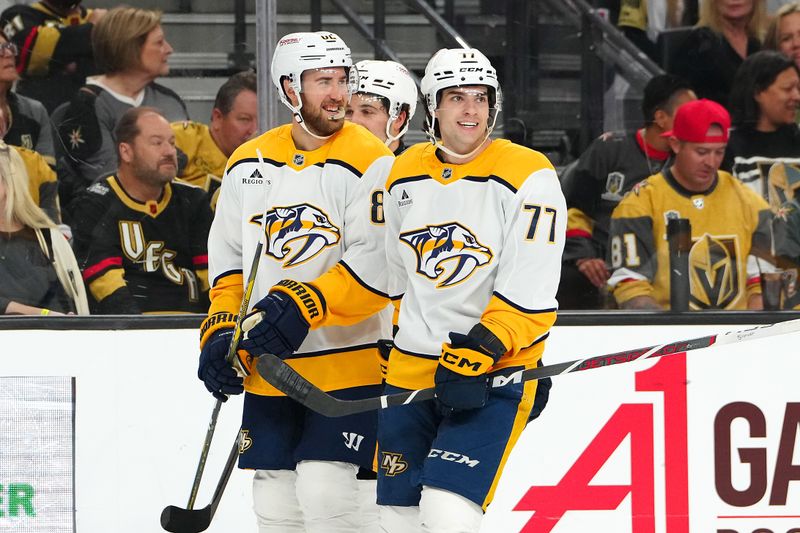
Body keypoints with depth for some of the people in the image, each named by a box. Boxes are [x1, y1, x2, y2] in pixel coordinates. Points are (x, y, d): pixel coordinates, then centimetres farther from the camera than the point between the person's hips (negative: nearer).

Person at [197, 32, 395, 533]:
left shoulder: (370, 162, -10)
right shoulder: (249, 164, 8)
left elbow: (378, 267, -17)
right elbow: (228, 258, 16)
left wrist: (302, 307, -26)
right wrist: (221, 331, 2)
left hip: (347, 363, -6)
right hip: (268, 370, 6)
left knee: (324, 492, -15)